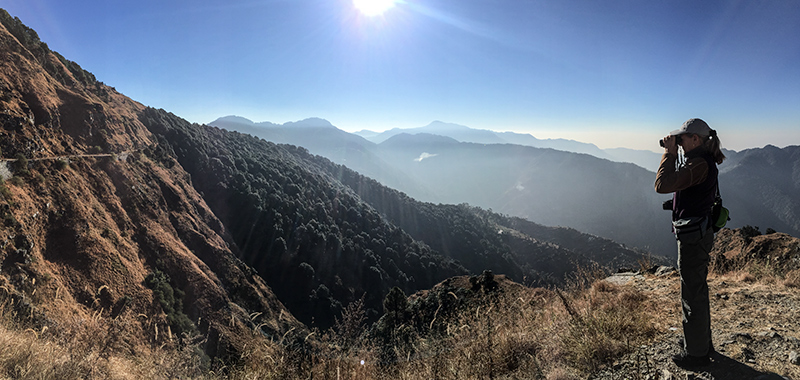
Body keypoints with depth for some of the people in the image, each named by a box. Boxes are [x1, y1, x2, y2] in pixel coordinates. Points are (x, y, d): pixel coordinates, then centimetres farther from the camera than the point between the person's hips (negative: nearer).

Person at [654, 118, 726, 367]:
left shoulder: (700, 163, -21)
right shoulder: (704, 161, 11)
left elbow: (662, 185, -27)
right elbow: (678, 181, 22)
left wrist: (669, 152, -19)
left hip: (693, 237, -11)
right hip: (699, 234, 11)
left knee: (692, 295, 2)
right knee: (698, 291, 22)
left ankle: (696, 353, 17)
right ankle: (703, 343, 38)